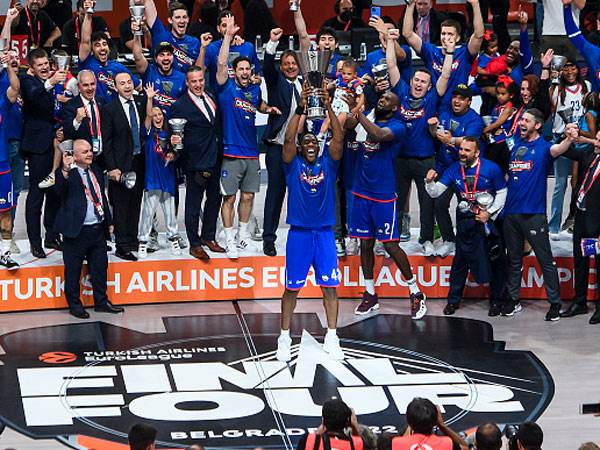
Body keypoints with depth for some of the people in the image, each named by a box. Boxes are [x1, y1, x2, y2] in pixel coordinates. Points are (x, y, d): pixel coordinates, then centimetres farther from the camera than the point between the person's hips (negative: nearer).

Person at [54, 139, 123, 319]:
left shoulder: (96, 172, 13)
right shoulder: (66, 174, -9)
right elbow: (60, 191, -29)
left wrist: (108, 221, 20)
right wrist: (65, 170, -44)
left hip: (98, 230, 6)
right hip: (76, 231, -6)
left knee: (100, 267, 14)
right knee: (73, 270, 3)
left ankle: (101, 302, 26)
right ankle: (74, 305, 14)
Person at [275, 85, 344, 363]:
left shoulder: (328, 162, 6)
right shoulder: (293, 164, 2)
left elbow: (338, 138, -8)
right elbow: (288, 138, -14)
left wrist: (328, 108, -18)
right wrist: (300, 109, -22)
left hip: (325, 233, 1)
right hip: (299, 233, -1)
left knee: (330, 286, 1)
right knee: (292, 287, 4)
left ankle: (331, 339, 7)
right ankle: (284, 338, 12)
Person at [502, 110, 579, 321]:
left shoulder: (543, 146, -6)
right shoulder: (514, 142, 11)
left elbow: (557, 150, -29)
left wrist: (568, 139, -51)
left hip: (534, 214, -6)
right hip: (511, 212, 6)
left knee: (545, 260, -3)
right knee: (513, 259, 14)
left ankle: (555, 303, 2)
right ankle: (512, 300, 24)